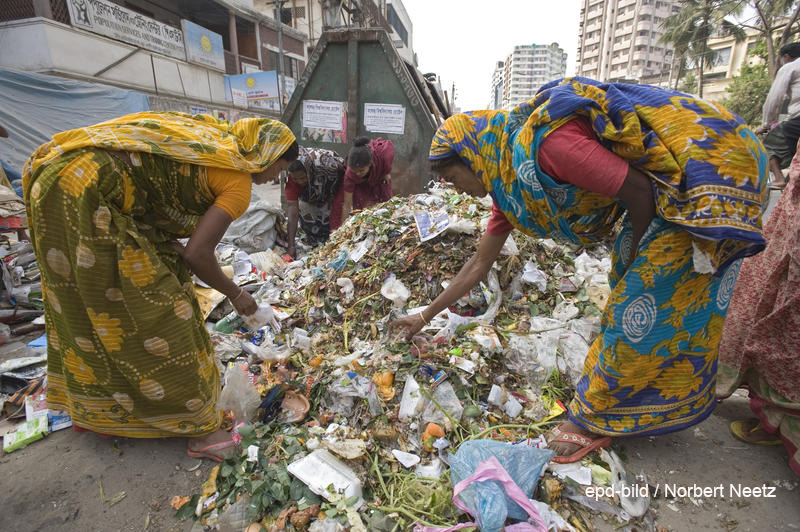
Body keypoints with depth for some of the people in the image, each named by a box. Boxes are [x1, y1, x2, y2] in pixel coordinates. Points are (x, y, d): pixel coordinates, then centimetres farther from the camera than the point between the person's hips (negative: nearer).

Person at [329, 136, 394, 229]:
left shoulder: (384, 153, -44)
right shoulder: (350, 175, -41)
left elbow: (390, 144, -17)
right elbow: (347, 204, -34)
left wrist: (388, 172, -14)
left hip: (380, 178, 2)